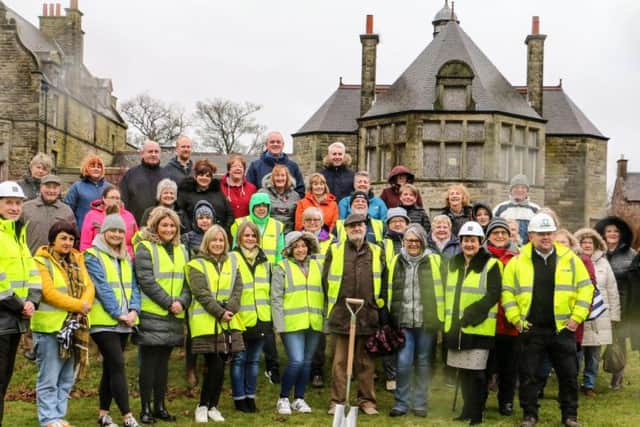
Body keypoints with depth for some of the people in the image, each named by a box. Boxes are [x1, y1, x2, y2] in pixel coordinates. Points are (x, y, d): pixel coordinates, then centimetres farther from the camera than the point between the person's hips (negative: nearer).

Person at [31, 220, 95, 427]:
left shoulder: (77, 260, 14)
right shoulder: (42, 261, -7)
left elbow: (89, 287, 6)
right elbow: (49, 292, -16)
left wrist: (84, 305, -14)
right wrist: (78, 305, -14)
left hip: (75, 326, 7)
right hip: (50, 327, -7)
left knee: (67, 378, 12)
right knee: (49, 378, -1)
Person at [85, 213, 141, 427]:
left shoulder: (126, 258, 16)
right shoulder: (93, 256, -6)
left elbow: (133, 286, 10)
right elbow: (102, 288, -13)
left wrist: (134, 310, -6)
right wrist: (118, 313, -17)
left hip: (124, 322, 7)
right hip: (104, 321, -7)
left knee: (110, 367, 11)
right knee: (117, 366, -11)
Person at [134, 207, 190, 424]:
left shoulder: (181, 251, 14)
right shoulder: (145, 248, -5)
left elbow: (187, 282, 10)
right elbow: (147, 281, -13)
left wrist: (182, 302, -9)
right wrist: (168, 303, -15)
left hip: (174, 316, 6)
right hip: (151, 315, -5)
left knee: (163, 362, 12)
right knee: (149, 362, -1)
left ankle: (160, 406, 19)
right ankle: (146, 408, 6)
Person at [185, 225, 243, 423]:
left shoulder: (231, 263, 15)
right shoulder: (197, 265, -2)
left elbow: (237, 290, 5)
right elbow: (201, 293, -11)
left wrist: (229, 310, -11)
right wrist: (219, 312, -17)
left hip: (228, 322, 5)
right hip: (206, 323, -5)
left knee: (220, 366, 5)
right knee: (215, 365, -10)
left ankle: (213, 406, 18)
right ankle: (202, 406, 6)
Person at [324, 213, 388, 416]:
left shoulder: (377, 252, 9)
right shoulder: (334, 250, 4)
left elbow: (383, 282, 11)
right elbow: (326, 279, 8)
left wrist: (381, 306, 6)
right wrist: (334, 303, 7)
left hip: (368, 316, 1)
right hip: (341, 315, -1)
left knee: (366, 361, 9)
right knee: (340, 361, 4)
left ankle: (366, 400, 18)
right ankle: (337, 401, 11)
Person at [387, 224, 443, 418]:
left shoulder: (435, 261, 1)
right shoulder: (396, 261, 7)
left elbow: (442, 290, 3)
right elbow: (389, 291, 12)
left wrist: (440, 319, -2)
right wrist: (389, 318, 9)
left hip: (427, 322, -1)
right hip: (403, 322, 1)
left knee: (422, 362, 8)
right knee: (403, 362, -6)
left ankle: (419, 403, 20)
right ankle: (401, 403, 9)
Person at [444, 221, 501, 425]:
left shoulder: (490, 265, -5)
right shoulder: (453, 264, 14)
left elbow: (493, 295, -13)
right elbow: (447, 293, 19)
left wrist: (472, 314, -21)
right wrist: (447, 319, 9)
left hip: (479, 328, -6)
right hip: (455, 326, 6)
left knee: (475, 372, -4)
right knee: (463, 371, 13)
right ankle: (469, 411, 25)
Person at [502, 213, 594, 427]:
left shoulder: (570, 259, 2)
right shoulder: (518, 261, 0)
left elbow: (585, 288, 5)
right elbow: (507, 291, 4)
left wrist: (577, 317, -3)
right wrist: (515, 319, -4)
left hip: (563, 329, 1)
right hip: (530, 329, -1)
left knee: (569, 374, 7)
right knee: (528, 375, 4)